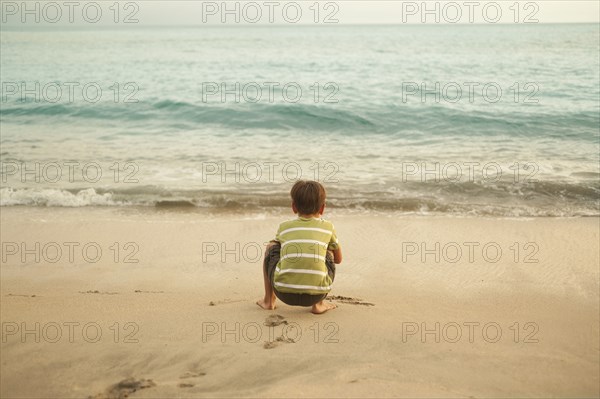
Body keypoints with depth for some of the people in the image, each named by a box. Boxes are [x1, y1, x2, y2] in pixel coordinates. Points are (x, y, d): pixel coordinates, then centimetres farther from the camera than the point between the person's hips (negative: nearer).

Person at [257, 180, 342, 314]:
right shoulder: (327, 227, 14)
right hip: (316, 293, 0)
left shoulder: (284, 227, 15)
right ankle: (318, 304, 20)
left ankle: (268, 300, 30)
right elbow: (338, 259, 28)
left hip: (284, 291, 1)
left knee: (271, 247, 28)